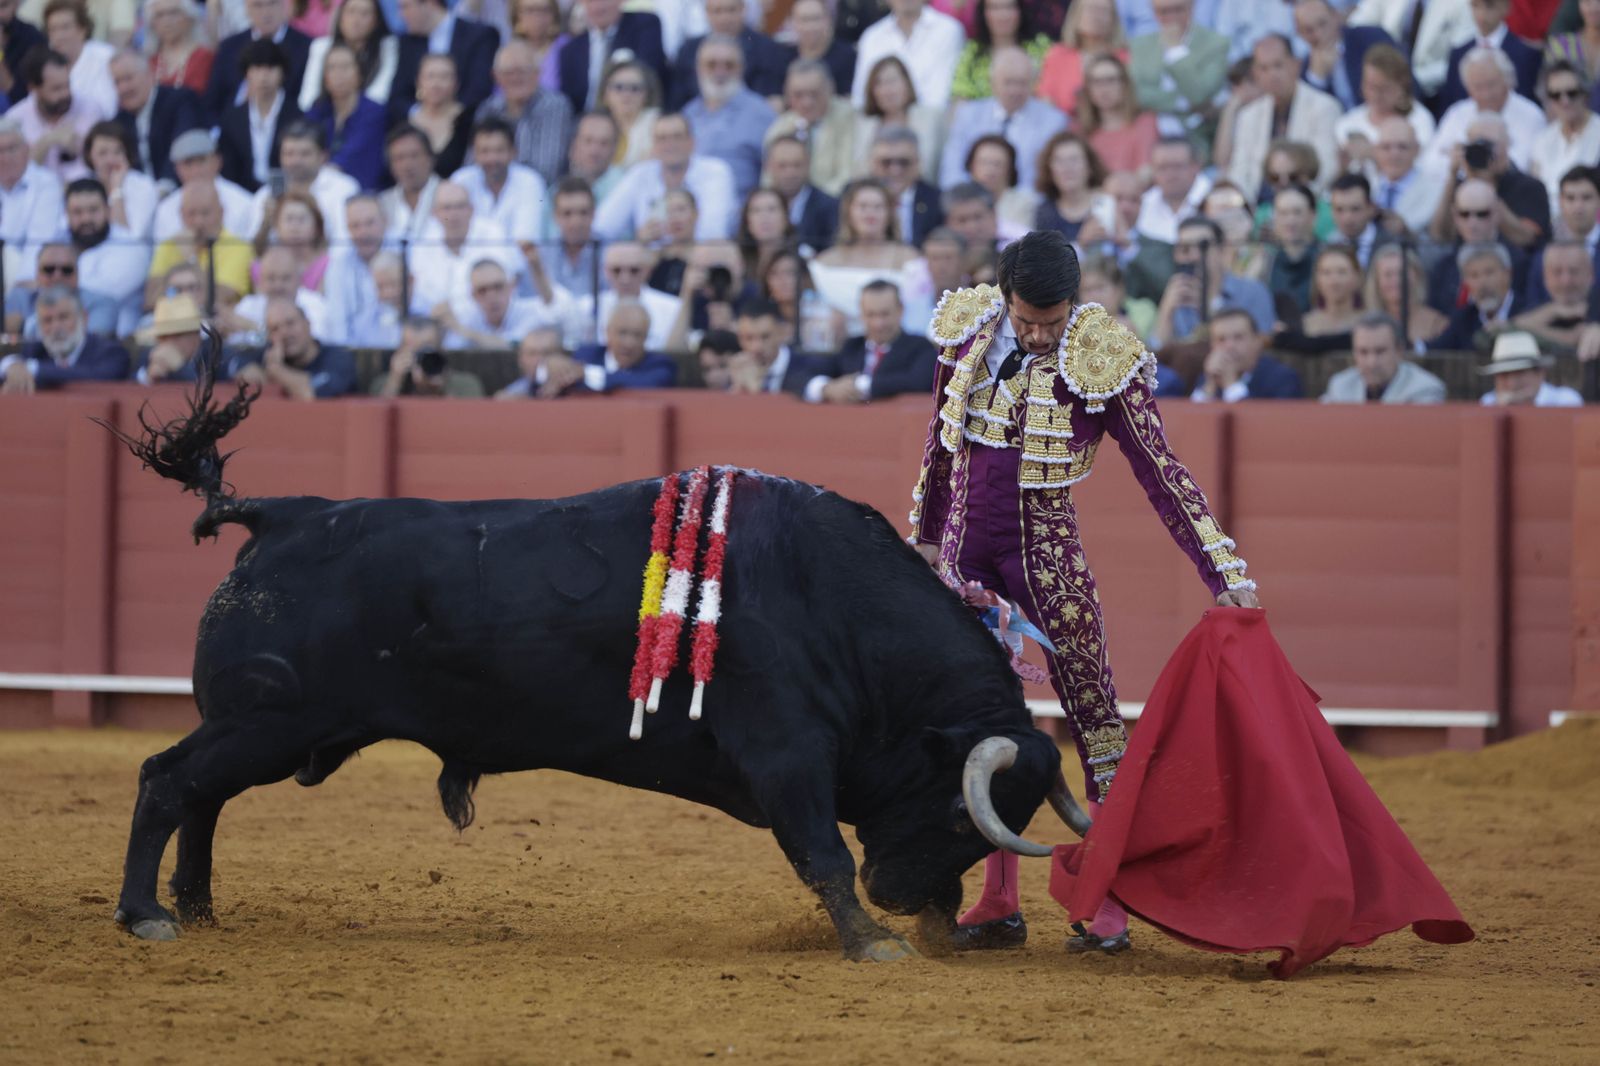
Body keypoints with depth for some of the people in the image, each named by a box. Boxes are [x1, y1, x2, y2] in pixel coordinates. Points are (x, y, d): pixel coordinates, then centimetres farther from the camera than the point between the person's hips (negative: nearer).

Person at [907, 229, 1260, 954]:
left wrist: (1225, 575, -16)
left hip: (1044, 548, -4)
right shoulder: (969, 335, -1)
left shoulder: (1101, 364, -13)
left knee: (1091, 711, -5)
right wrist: (924, 539, 22)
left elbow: (1162, 473, -12)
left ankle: (1111, 902, -2)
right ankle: (998, 903, 11)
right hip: (964, 545, 4)